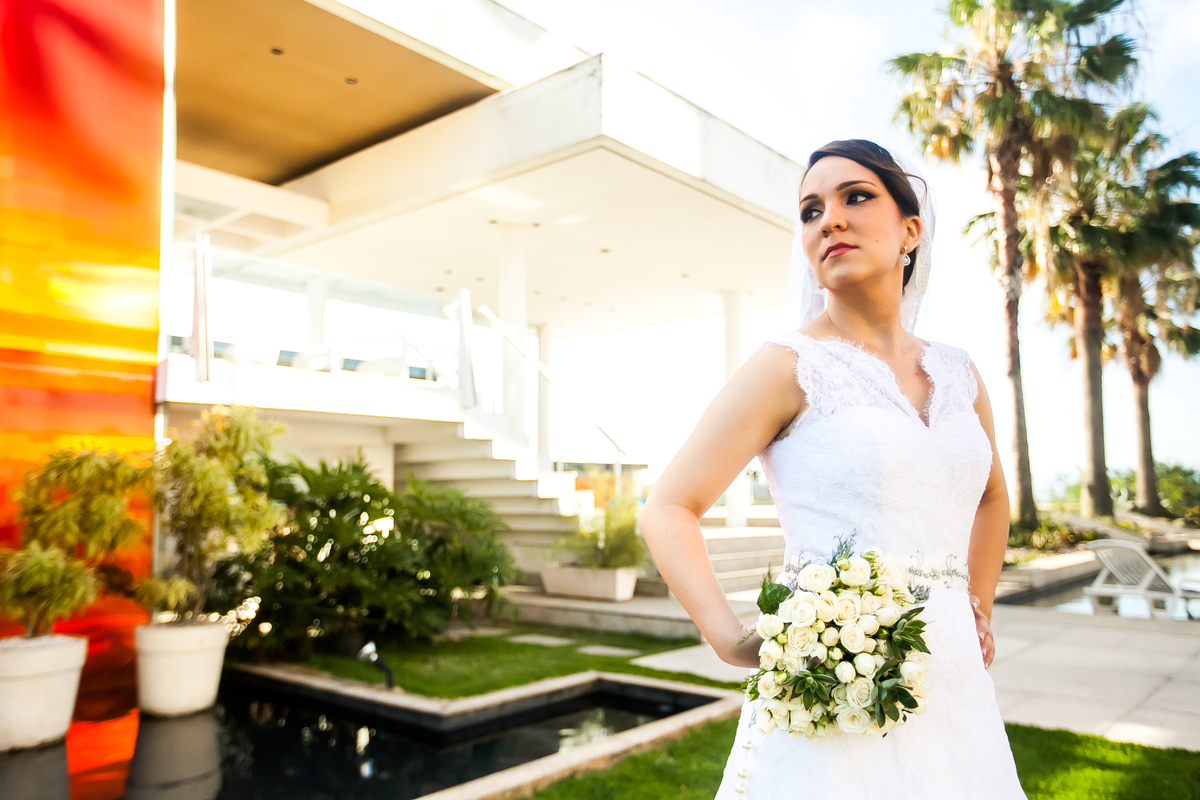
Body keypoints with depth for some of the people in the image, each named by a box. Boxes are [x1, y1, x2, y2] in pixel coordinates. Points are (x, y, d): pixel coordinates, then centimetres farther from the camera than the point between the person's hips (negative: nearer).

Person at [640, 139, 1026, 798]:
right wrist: (735, 642, -19)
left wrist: (980, 610, 16)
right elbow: (669, 510, -10)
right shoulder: (790, 366, -8)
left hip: (953, 685, 6)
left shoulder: (959, 374, 8)